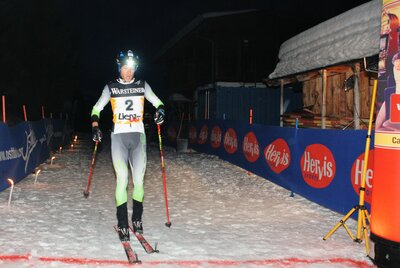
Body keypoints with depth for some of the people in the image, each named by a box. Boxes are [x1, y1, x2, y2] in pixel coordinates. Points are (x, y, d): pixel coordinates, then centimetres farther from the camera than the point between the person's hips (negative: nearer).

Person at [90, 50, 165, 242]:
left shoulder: (142, 86, 9)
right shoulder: (111, 88, 6)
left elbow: (157, 102, 16)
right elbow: (97, 108, 14)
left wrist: (160, 111, -7)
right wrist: (95, 127, -1)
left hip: (138, 136, 2)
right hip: (118, 137, -1)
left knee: (138, 179, -1)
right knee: (122, 178, -12)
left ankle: (137, 219, 16)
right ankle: (122, 224, -7)